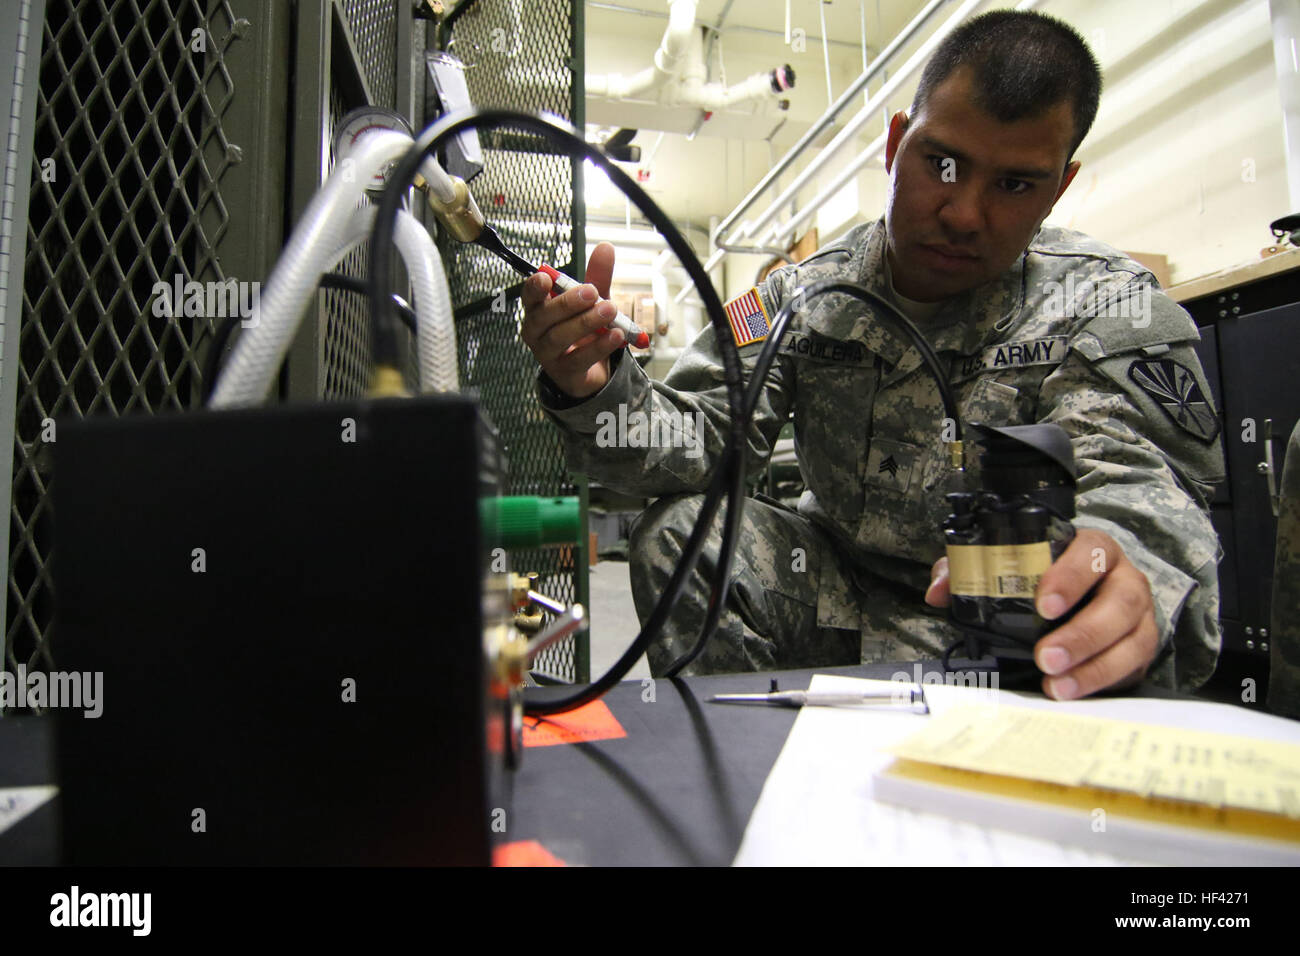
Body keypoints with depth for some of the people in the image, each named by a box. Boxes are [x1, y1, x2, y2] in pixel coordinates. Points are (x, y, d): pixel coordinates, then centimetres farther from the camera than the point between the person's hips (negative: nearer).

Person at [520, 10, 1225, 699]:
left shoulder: (1108, 305, -10)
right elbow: (704, 433, -10)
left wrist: (1114, 559, -50)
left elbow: (1135, 476, -25)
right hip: (840, 589, 2)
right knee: (680, 532, -18)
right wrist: (593, 391, -31)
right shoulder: (805, 293, -2)